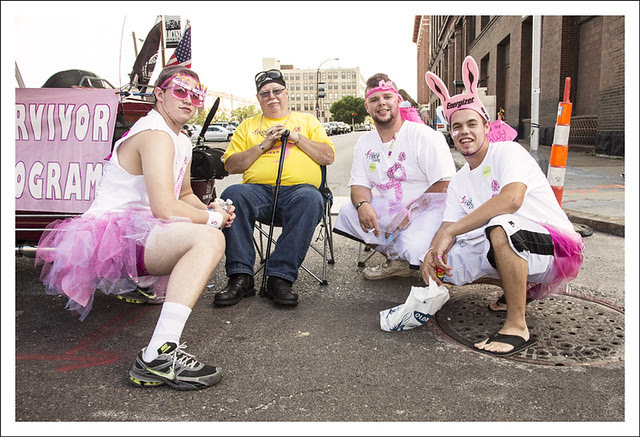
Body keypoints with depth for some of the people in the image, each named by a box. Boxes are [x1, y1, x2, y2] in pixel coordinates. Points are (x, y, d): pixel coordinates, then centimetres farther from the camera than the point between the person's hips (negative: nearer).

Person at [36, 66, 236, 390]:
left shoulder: (182, 142, 15)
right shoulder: (155, 135, -16)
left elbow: (185, 195, 27)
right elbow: (165, 208, -27)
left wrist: (209, 210, 6)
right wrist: (213, 218, -10)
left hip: (131, 235, 10)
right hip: (110, 236, -10)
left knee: (207, 228, 30)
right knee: (209, 239, -33)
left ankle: (143, 283, 30)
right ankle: (158, 357, -41)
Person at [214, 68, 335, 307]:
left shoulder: (307, 121, 24)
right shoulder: (247, 126, 25)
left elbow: (328, 156, 12)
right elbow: (231, 165, 13)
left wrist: (297, 138, 2)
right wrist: (263, 146, 2)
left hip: (298, 189, -1)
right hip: (258, 190, 1)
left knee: (310, 198, -37)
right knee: (233, 194, -32)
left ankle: (280, 278, -35)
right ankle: (240, 277, -30)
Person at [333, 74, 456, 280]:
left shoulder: (424, 135, -11)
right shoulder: (364, 143, 8)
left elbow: (445, 185, -15)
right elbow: (359, 184, 7)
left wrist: (409, 212, -23)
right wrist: (363, 204, -18)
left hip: (428, 209, -6)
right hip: (389, 208, 6)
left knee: (413, 247, -34)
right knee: (348, 212, -15)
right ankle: (396, 258, -4)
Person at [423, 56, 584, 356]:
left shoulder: (508, 152, -12)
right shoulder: (459, 182, 10)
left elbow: (511, 199, -32)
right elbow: (448, 227, 2)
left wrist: (450, 231, -32)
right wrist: (432, 251, -23)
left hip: (558, 249, -8)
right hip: (513, 253, 8)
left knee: (500, 226, -37)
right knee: (446, 260, -2)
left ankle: (517, 327, -24)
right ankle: (521, 288, 17)